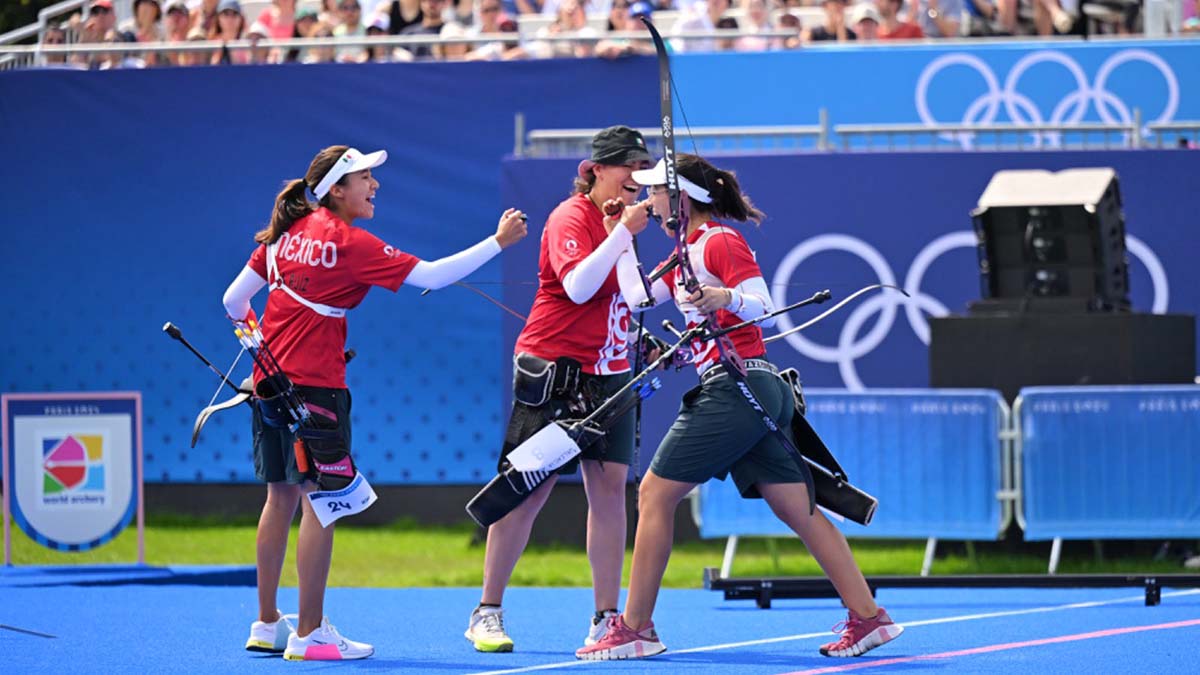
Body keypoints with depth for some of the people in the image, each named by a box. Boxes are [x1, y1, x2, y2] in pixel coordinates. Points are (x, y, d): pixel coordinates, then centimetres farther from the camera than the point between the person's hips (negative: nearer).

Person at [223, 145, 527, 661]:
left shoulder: (286, 234, 9)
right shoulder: (350, 243, -11)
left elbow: (234, 299, 12)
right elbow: (430, 276, -13)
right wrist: (498, 242, -8)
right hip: (315, 386, -8)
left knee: (281, 498, 14)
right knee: (319, 500, -4)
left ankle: (266, 625, 19)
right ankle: (310, 634, -5)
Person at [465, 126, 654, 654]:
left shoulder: (619, 221, 14)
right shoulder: (571, 218, -10)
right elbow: (577, 285, -25)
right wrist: (622, 233, -26)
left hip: (608, 373, 7)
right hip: (552, 368, -7)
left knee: (610, 485, -2)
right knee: (530, 488, -4)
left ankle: (605, 620, 0)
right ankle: (487, 614, 5)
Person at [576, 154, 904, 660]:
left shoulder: (721, 242, -8)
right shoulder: (688, 253, 20)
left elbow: (765, 308, -15)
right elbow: (637, 295, 26)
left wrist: (727, 298, -34)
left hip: (736, 386, -10)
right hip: (760, 393, 10)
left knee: (655, 495, -4)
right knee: (797, 509, 4)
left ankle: (635, 629, -3)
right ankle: (868, 617, -2)